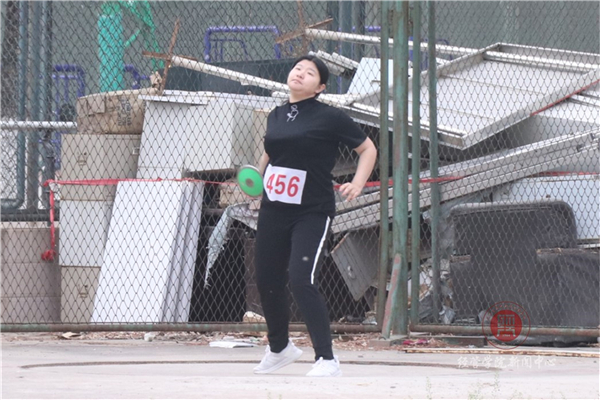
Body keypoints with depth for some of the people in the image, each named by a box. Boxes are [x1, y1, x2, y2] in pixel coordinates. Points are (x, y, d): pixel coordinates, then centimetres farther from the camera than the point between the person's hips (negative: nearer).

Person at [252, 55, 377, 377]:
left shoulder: (329, 117, -7)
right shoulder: (276, 116, 10)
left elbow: (368, 148, 1)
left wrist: (358, 183, -12)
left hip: (312, 213, -6)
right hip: (273, 211, 6)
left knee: (301, 281, -20)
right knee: (267, 281, 11)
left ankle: (327, 359, -13)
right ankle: (279, 348, 36)